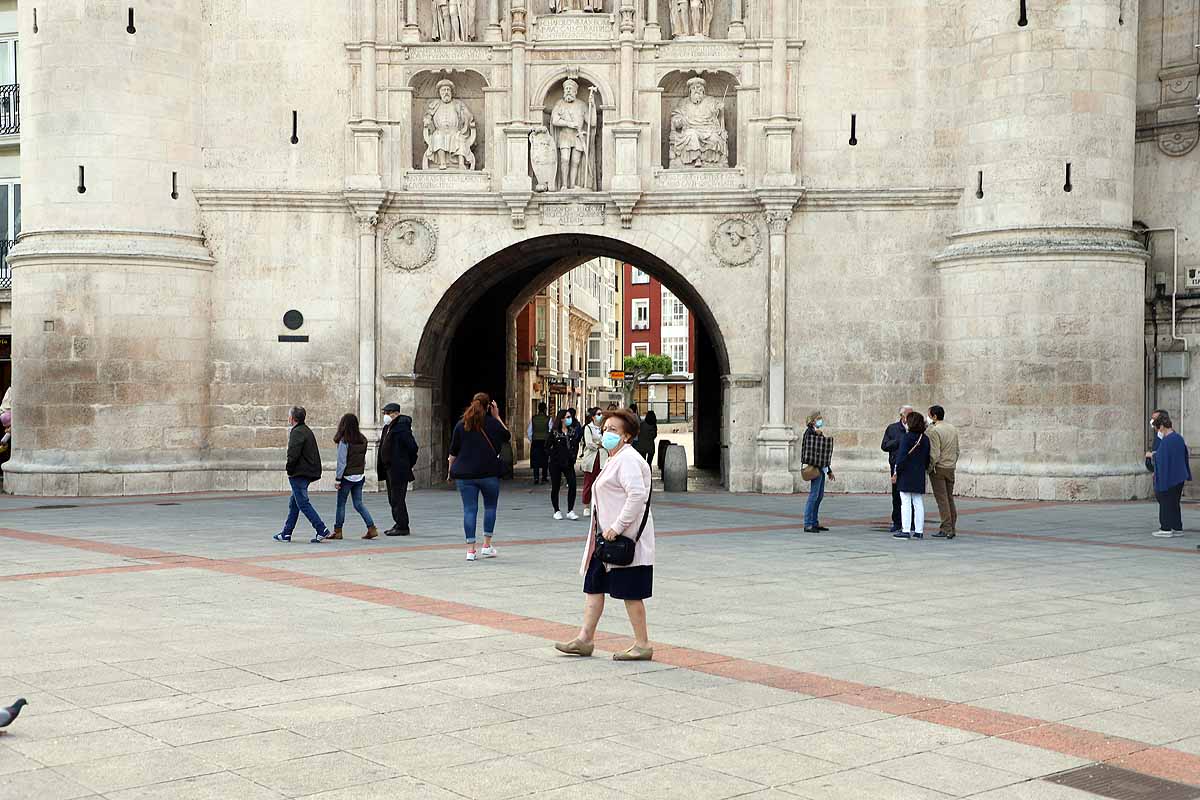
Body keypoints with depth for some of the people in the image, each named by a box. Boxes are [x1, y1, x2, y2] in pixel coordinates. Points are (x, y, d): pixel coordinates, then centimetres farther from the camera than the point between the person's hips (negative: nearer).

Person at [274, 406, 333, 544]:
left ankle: (322, 530, -11)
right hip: (308, 473, 10)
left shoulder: (297, 432, -15)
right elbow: (313, 454, 19)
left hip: (299, 474, -10)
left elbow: (293, 454, -23)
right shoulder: (307, 431, 16)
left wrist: (289, 470, -8)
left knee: (303, 503, -7)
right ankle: (286, 533, 20)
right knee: (293, 503, 15)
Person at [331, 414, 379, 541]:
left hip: (347, 477, -6)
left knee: (341, 504, 7)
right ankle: (372, 528, 1)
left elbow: (342, 462, -14)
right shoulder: (363, 440, 3)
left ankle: (338, 531, 13)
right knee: (359, 504, 10)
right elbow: (364, 459, 9)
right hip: (360, 476, 6)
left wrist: (337, 479, -9)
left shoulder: (344, 441, -14)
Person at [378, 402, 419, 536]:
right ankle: (399, 524, 22)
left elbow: (413, 448, -17)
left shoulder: (401, 428, -16)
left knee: (398, 499, -7)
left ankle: (402, 527, -2)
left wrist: (409, 463, -7)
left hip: (399, 470, -10)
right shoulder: (388, 427, 14)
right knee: (393, 499, 14)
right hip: (390, 470, 10)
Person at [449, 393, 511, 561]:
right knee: (490, 506, 13)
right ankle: (487, 545, 11)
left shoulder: (461, 425, 3)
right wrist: (497, 417, 16)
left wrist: (451, 471, 15)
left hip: (465, 474, 2)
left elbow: (453, 452, 5)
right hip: (489, 472, -2)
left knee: (469, 509, 1)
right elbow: (507, 436, 15)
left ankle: (470, 550, -2)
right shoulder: (492, 423, -2)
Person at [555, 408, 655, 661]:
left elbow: (637, 494, -28)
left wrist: (617, 527, -25)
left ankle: (642, 645, 8)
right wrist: (606, 530, 17)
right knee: (593, 585, 11)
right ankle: (585, 639, 17)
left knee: (630, 593, -2)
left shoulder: (628, 459, -16)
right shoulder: (615, 459, 17)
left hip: (624, 539, -10)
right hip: (607, 536, 11)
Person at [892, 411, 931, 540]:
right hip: (919, 476, 6)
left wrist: (896, 472, -10)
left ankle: (905, 530, -5)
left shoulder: (907, 437, -12)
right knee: (918, 503, 9)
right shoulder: (925, 439, 7)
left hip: (906, 475, -6)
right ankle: (919, 531, 11)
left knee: (905, 503, -4)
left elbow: (902, 456, -15)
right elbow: (927, 458, 12)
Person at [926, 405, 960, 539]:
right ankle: (952, 529, 14)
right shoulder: (953, 429, 10)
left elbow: (934, 454, -19)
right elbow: (957, 450, 15)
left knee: (942, 500, -5)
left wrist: (930, 468, -9)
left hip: (938, 468, -7)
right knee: (950, 498, 13)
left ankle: (945, 529, -5)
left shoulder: (933, 430, -15)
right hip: (951, 468, 7)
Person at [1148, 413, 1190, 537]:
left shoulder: (1165, 441, -19)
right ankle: (1178, 528, 19)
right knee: (1175, 503, 16)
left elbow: (1160, 458, -19)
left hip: (1168, 477, -8)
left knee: (1166, 502, 2)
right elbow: (1184, 456, 17)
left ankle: (1166, 529, 5)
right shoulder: (1179, 438, 6)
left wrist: (1151, 455, 1)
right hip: (1180, 476, 8)